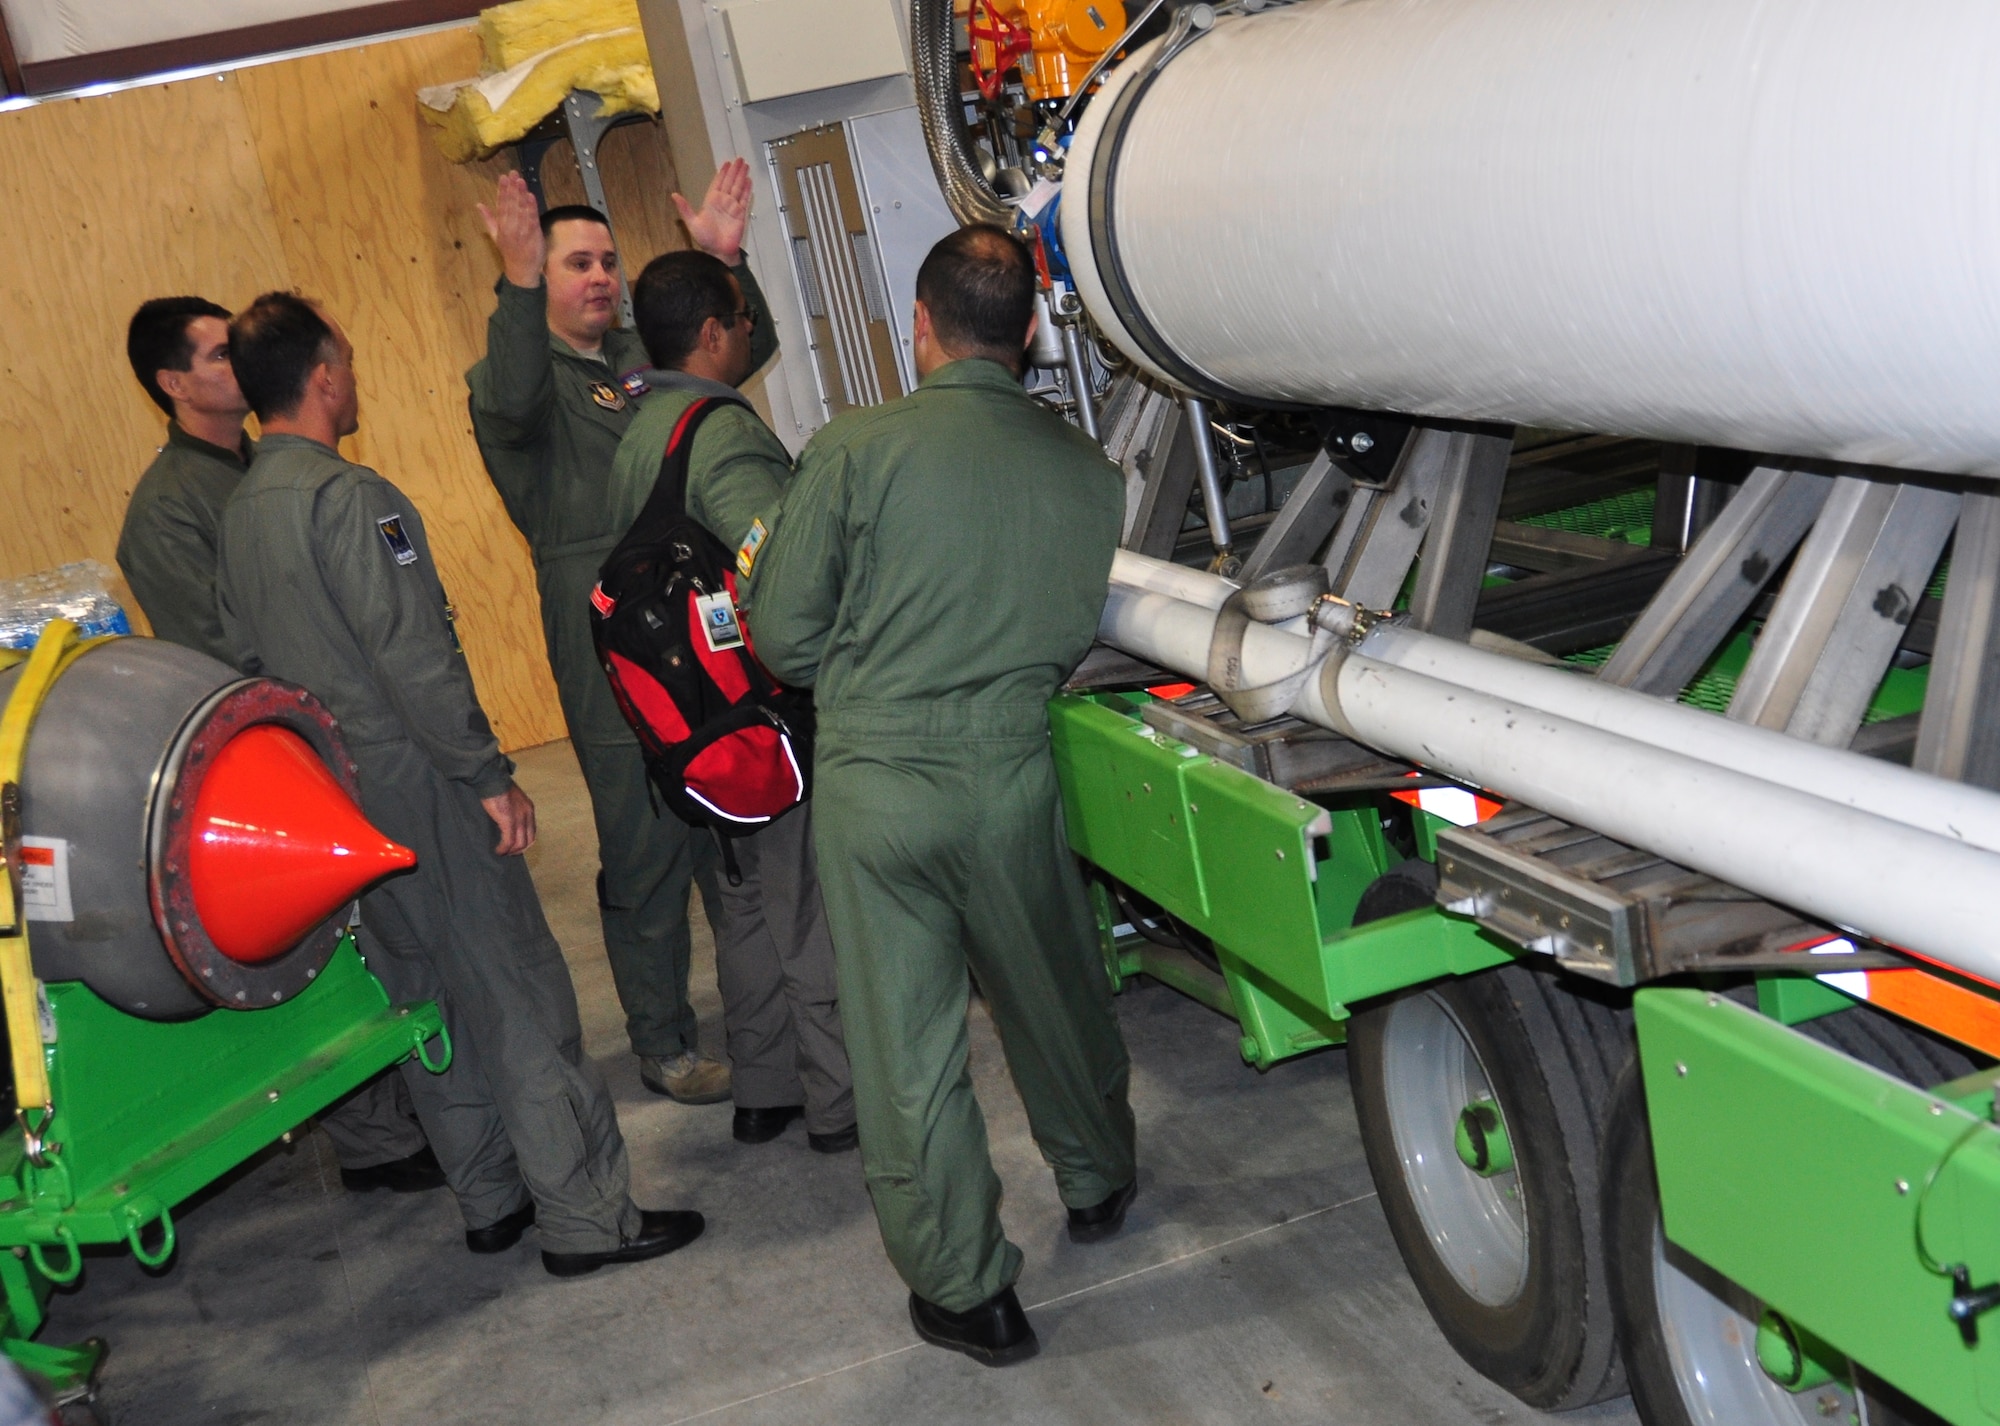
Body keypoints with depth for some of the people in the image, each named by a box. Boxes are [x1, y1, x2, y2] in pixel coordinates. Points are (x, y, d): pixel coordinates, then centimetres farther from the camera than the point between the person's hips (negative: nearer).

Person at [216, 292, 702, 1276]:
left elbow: (249, 659, 15)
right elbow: (414, 657, -22)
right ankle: (585, 1217, 3)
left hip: (331, 791, 9)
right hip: (415, 784, -9)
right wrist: (491, 777, -16)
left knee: (424, 994, 16)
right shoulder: (347, 496, -18)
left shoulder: (238, 512, 9)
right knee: (518, 994, -3)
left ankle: (492, 1201, 26)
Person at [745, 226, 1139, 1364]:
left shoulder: (856, 450, -12)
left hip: (871, 779, -3)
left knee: (906, 1045, 9)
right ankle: (1098, 1184, 47)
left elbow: (783, 637, -8)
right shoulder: (1089, 469, -2)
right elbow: (1081, 633, 3)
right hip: (1011, 770, 3)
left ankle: (968, 1291, 20)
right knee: (1054, 998, 24)